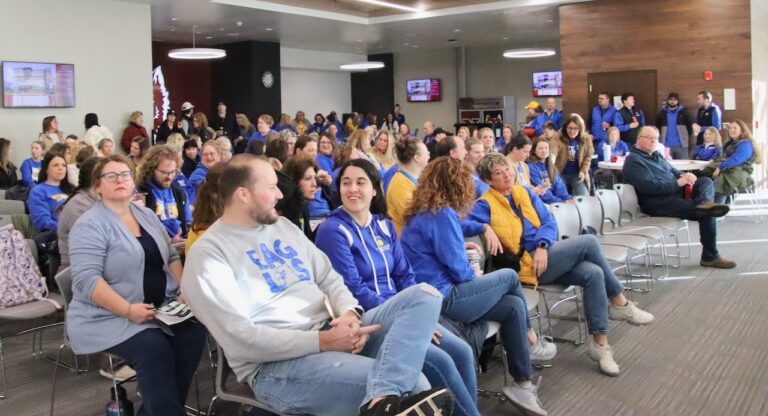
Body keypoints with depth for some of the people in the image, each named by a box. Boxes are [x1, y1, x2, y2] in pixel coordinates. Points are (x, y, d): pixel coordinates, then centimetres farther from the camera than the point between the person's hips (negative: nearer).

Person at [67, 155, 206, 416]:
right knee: (155, 348, -32)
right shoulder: (90, 225, -9)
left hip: (162, 307, 7)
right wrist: (128, 310, -28)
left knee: (194, 333, -20)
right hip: (109, 317, -6)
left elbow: (171, 257, 16)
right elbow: (87, 280, -19)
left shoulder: (147, 216, 13)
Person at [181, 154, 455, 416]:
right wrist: (323, 341, -22)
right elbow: (239, 338, -16)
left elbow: (329, 278, 16)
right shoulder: (208, 253, -7)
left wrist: (350, 313, -9)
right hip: (274, 362, -9)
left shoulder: (283, 226, 18)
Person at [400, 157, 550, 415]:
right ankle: (531, 339, 28)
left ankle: (523, 385, 7)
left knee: (513, 307, 6)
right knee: (509, 277, 7)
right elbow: (458, 269, -14)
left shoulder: (422, 213, 14)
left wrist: (459, 246, 20)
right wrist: (475, 276, 6)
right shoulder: (443, 214, -15)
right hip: (443, 299, -9)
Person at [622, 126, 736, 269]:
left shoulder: (656, 155, 23)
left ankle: (704, 203, -41)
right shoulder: (633, 161, -10)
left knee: (706, 181, -14)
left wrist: (684, 176, -1)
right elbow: (649, 187, -23)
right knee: (707, 214, -24)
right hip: (658, 203, -10)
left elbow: (673, 171, 26)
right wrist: (677, 183, -22)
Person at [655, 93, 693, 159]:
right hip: (666, 145, 1)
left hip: (681, 145, -1)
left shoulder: (683, 111, 3)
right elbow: (658, 128, 11)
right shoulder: (663, 112, 7)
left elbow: (689, 126, 5)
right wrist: (657, 142, 7)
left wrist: (691, 143, 1)